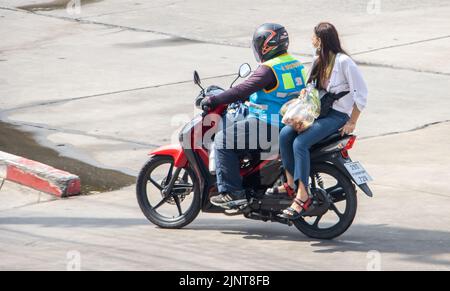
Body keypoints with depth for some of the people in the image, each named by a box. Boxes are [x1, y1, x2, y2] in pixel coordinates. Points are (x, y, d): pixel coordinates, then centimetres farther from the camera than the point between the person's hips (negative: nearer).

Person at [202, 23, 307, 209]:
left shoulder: (269, 69, -18)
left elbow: (245, 89, -24)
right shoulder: (294, 64, 13)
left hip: (271, 128, -10)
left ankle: (232, 192, -12)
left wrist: (214, 101, -18)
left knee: (223, 140, -7)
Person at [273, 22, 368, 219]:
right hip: (318, 112, 8)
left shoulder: (343, 61, -12)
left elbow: (361, 92, -13)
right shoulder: (318, 61, 15)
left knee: (300, 143, -27)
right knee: (285, 134, -17)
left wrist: (351, 123, -12)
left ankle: (302, 197, -26)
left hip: (337, 115, -8)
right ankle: (291, 183, -11)